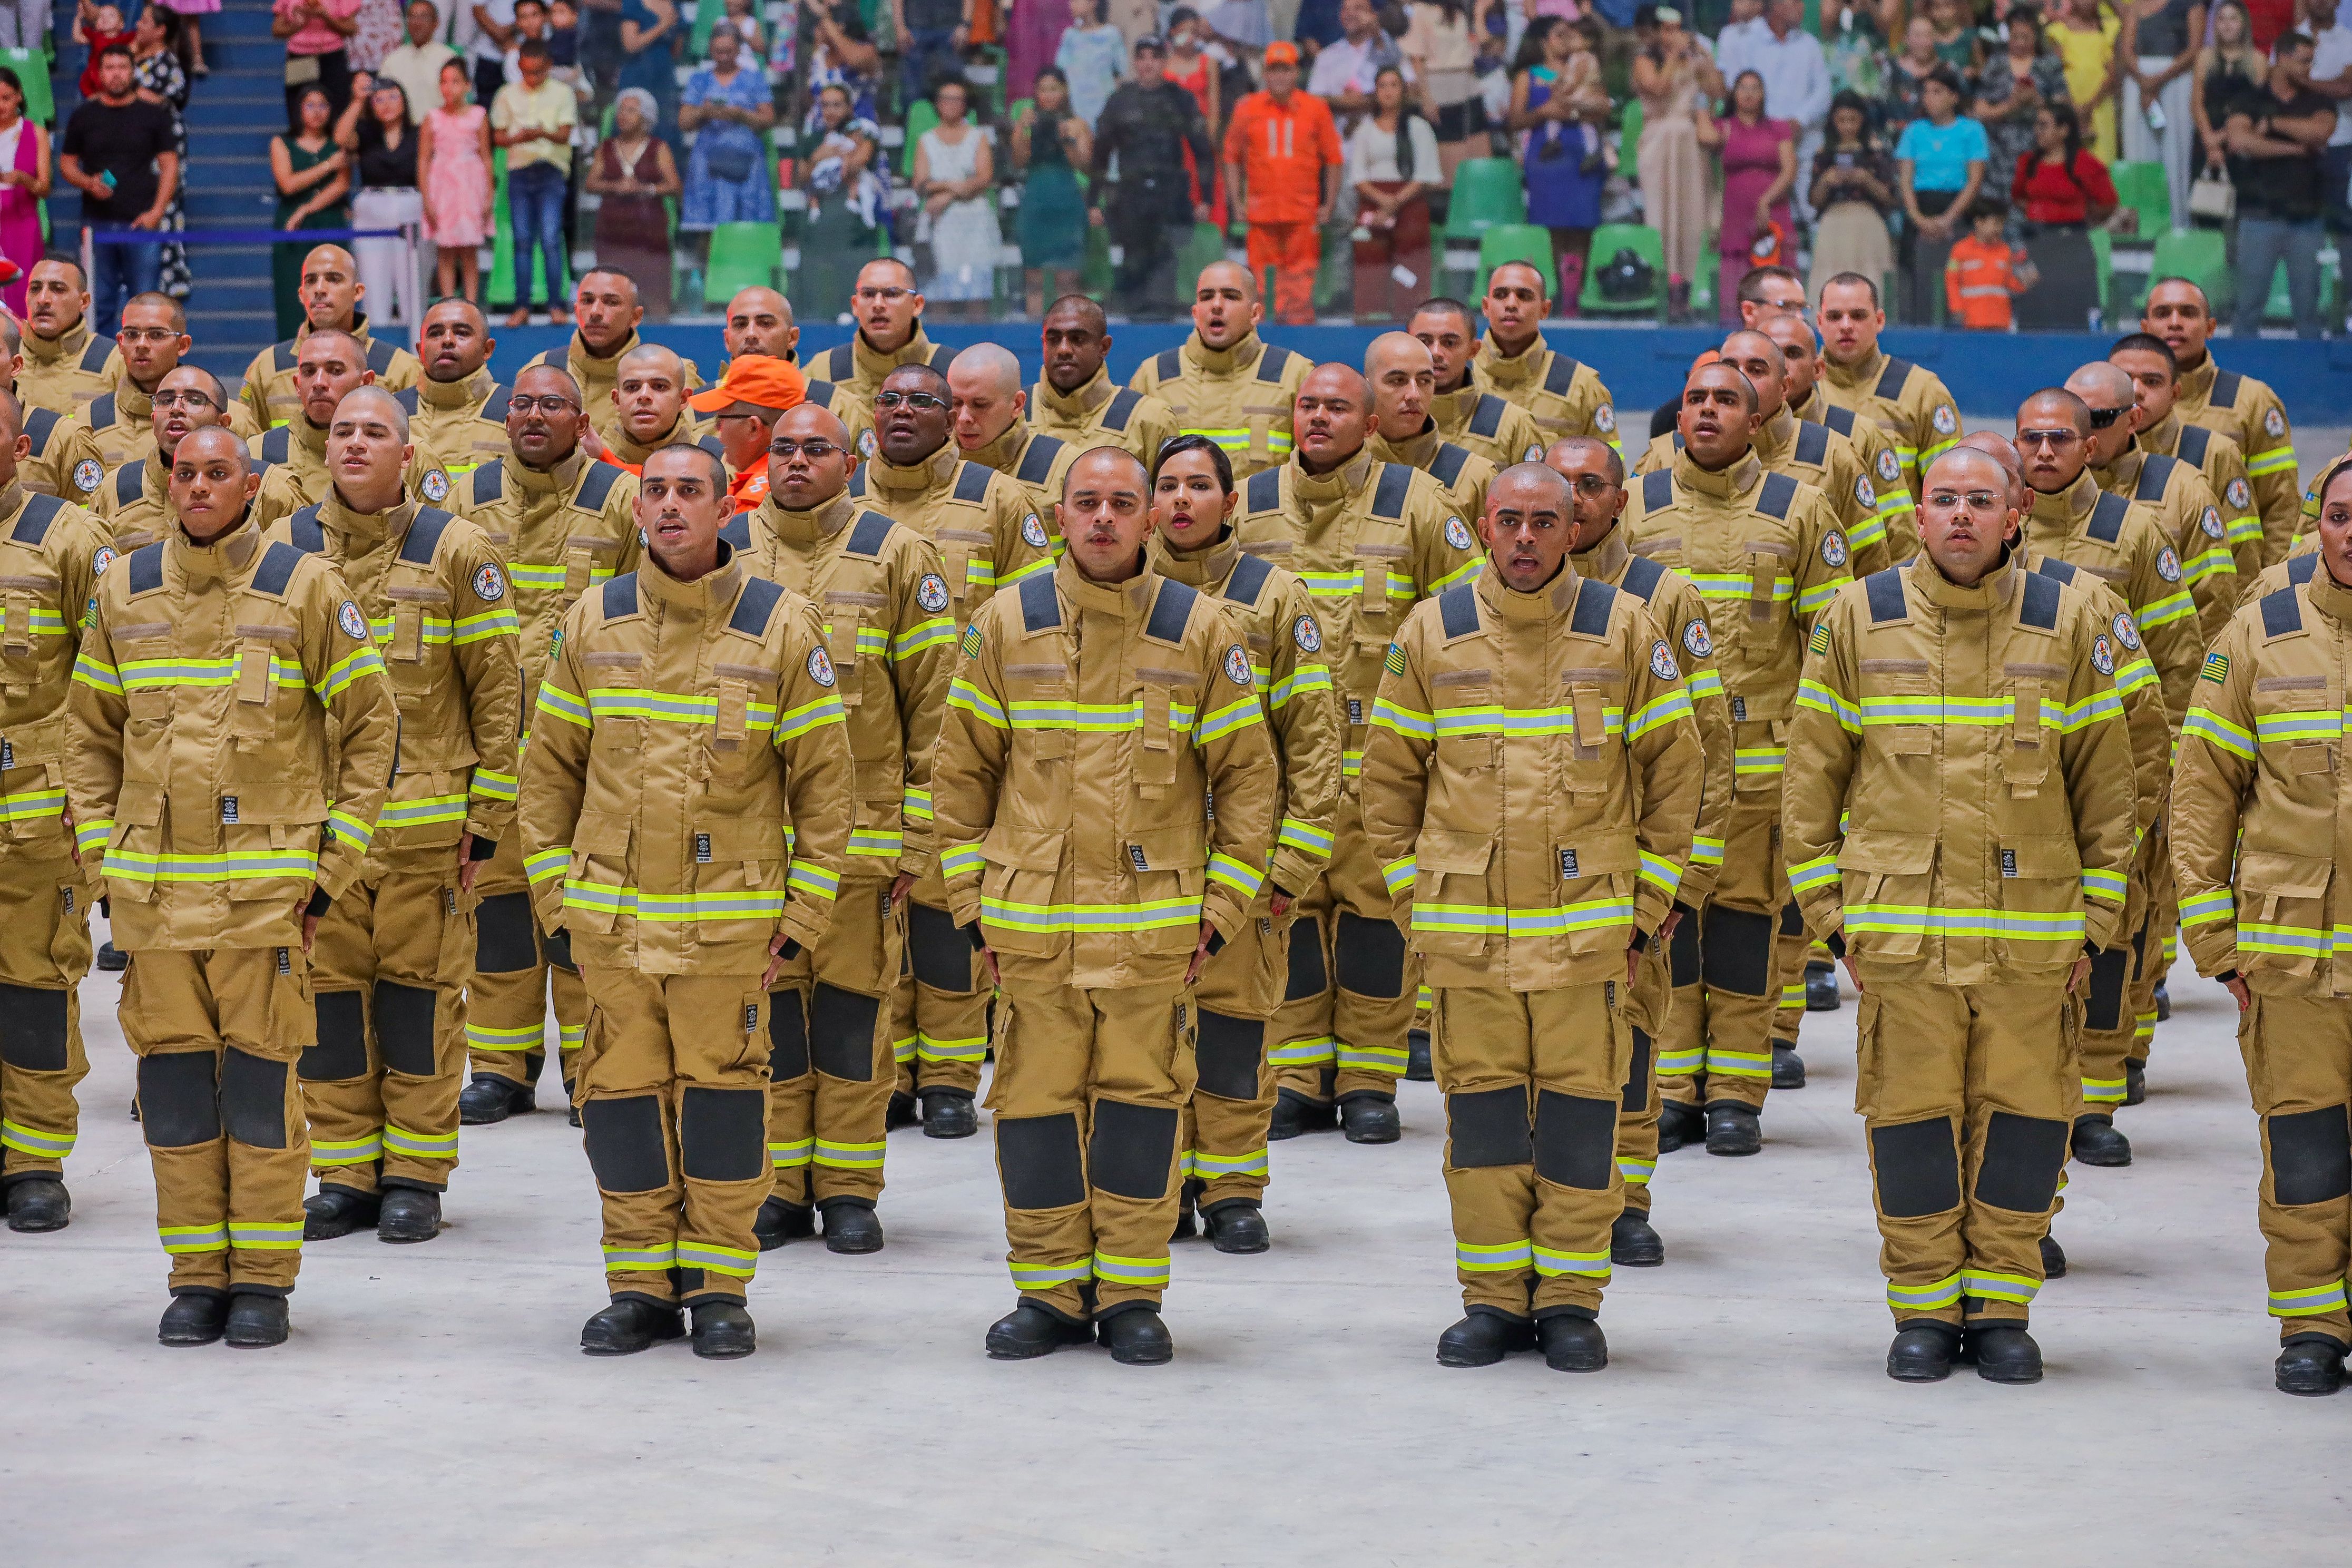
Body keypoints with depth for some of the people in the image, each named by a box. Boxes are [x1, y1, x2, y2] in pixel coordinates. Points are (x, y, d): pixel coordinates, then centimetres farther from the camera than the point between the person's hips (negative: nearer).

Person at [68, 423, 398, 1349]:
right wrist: (101, 861, 6)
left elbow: (373, 725, 2)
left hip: (266, 882, -3)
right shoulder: (123, 594, 8)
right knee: (175, 1084, 5)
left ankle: (262, 1281, 7)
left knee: (261, 1083, -1)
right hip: (154, 884, 3)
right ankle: (196, 1278, 14)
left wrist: (332, 870, -3)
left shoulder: (304, 589, -1)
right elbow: (89, 734, 15)